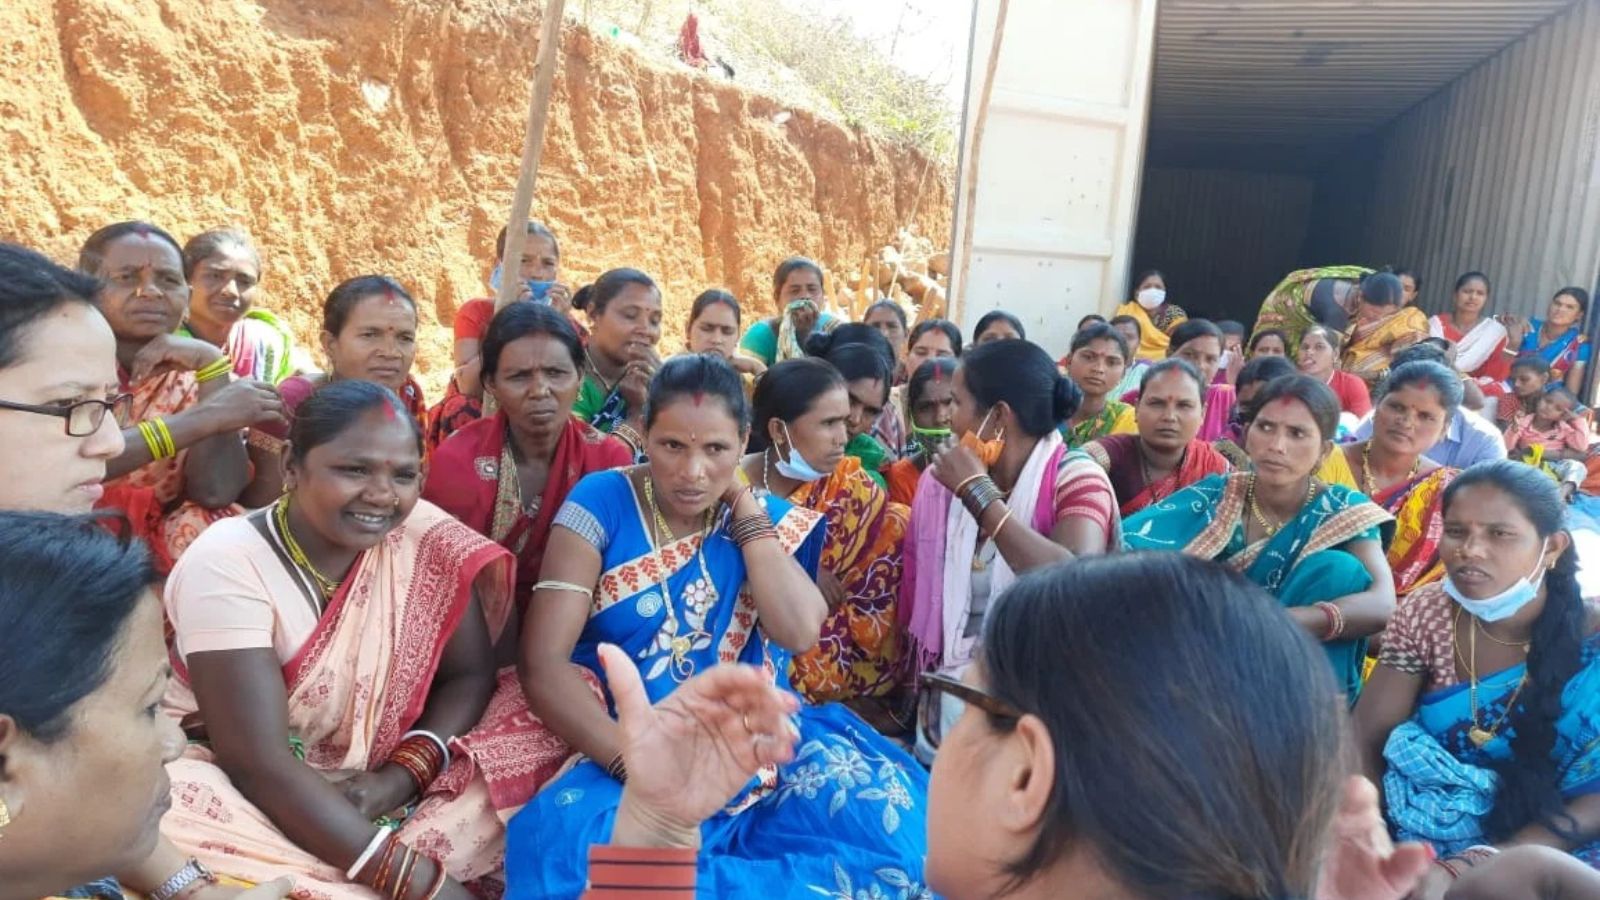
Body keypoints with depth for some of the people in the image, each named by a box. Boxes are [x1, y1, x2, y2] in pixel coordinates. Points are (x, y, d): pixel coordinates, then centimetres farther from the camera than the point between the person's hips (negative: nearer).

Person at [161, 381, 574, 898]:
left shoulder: (424, 536, -10)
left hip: (370, 782, 3)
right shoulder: (226, 565, -21)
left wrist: (399, 777, -23)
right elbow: (257, 760, -28)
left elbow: (470, 674, -4)